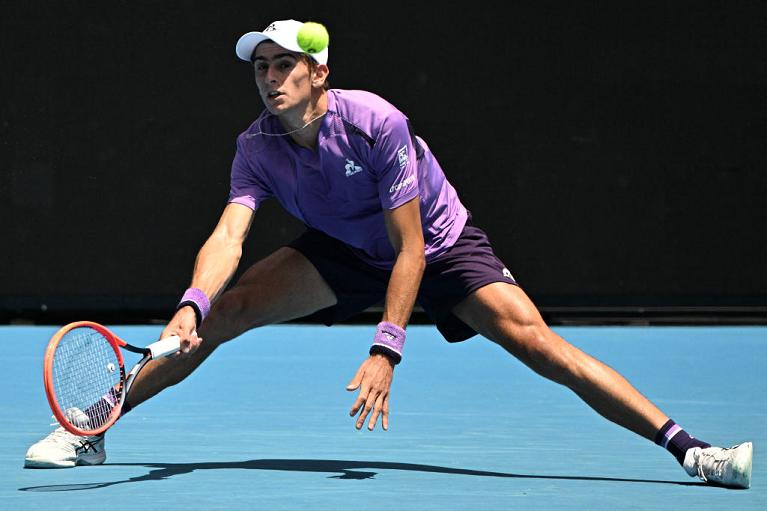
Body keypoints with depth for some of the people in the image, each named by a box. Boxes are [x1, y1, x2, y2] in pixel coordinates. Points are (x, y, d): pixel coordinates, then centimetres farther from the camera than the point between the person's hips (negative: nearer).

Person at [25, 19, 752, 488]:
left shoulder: (376, 124, -30)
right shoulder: (257, 148, -17)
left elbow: (412, 250, -29)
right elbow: (229, 233, -30)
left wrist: (385, 350, -37)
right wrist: (192, 305, -51)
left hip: (440, 246, -4)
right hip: (344, 252, 4)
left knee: (537, 343, -23)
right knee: (227, 310, -16)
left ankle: (686, 447, -23)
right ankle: (90, 430, -8)